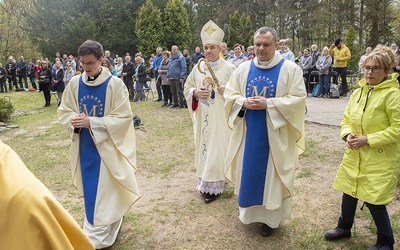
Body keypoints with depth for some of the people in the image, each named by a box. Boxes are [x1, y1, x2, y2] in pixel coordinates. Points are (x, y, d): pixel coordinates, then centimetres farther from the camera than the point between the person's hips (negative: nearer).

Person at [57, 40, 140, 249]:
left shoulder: (114, 84, -14)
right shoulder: (74, 83, -1)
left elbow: (123, 117, -15)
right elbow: (63, 111, 8)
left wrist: (92, 122, -23)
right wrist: (73, 120, -15)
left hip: (106, 146, -5)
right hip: (84, 146, 5)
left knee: (103, 192, 3)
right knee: (91, 191, 17)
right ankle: (108, 227, 40)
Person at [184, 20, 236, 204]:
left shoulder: (229, 68, -7)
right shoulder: (197, 68, 6)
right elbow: (187, 88, 11)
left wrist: (227, 92, -25)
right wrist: (195, 92, -10)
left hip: (220, 118, -4)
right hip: (203, 118, 5)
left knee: (217, 149, 0)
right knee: (203, 146, 12)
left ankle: (214, 186, 12)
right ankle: (205, 181, 27)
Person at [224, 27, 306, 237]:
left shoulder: (290, 69, -6)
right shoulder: (243, 68, 4)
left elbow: (298, 99, -12)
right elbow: (229, 94, 6)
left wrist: (268, 104, -21)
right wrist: (244, 103, -15)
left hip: (275, 134, -3)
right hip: (248, 132, 4)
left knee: (271, 174, 7)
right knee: (249, 171, 13)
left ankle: (270, 217, 25)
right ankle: (249, 211, 34)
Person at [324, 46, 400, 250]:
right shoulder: (358, 92, 6)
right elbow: (346, 120, 13)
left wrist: (368, 139, -20)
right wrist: (347, 135, -7)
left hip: (380, 159, -6)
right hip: (354, 155, 7)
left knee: (373, 200, -1)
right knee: (348, 192, 16)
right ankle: (344, 227, 40)